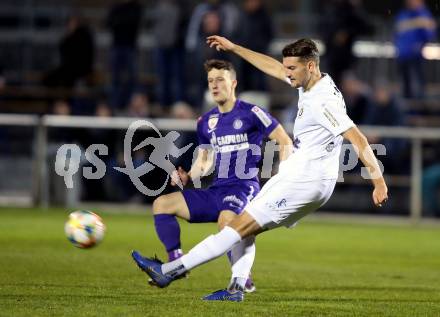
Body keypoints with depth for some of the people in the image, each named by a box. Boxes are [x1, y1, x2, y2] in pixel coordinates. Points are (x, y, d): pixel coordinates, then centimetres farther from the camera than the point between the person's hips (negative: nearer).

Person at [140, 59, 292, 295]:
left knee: (226, 220, -39)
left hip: (244, 187, -7)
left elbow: (285, 142, -3)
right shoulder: (206, 122, 15)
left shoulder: (251, 114, -4)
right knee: (161, 204, -5)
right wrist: (188, 177, 4)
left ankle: (241, 278, -25)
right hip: (216, 192, 7)